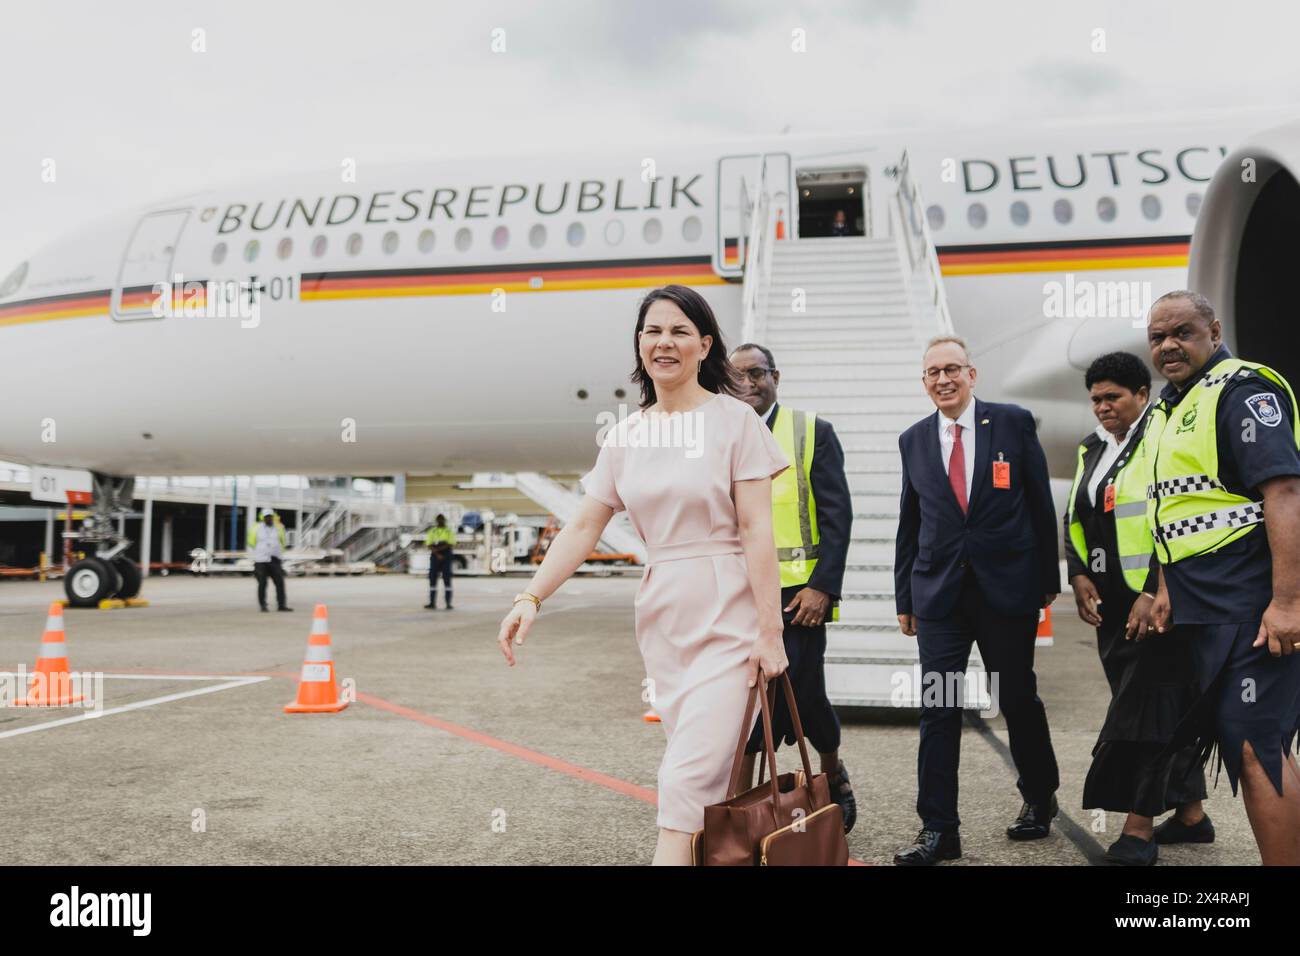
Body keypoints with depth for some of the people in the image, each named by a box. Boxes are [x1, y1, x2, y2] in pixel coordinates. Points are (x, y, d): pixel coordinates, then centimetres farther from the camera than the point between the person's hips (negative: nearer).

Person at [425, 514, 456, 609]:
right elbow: (429, 545, 1)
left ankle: (448, 603, -5)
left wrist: (438, 548, -17)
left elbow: (451, 544, -6)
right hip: (434, 557, 2)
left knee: (447, 580, -5)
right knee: (432, 580, 0)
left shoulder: (449, 532, 7)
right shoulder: (432, 532, 11)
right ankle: (432, 603, 3)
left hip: (446, 557, -2)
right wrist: (437, 554, -14)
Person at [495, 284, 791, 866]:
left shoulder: (734, 420, -4)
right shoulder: (625, 435, 9)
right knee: (709, 770, 12)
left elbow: (757, 531, -8)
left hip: (727, 621, -5)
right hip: (661, 620, 5)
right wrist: (531, 597, -7)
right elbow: (583, 528, 5)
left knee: (688, 778, -10)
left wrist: (770, 630, -13)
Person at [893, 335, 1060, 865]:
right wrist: (904, 598, 9)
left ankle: (1040, 796, 35)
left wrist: (1049, 577, 1)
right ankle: (938, 829, 5)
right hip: (939, 589, 2)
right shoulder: (914, 440, 8)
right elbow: (909, 524, 11)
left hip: (1007, 585, -2)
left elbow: (1041, 503, 2)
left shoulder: (1013, 422, 0)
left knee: (1017, 697, 11)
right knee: (937, 706, -1)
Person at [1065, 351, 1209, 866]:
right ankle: (1190, 809, 25)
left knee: (1145, 704, -6)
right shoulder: (1093, 450, 14)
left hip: (1159, 597, -7)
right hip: (1112, 602, 7)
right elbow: (1075, 519, 17)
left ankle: (1140, 824, 0)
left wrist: (1159, 594, -20)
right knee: (1169, 704, 14)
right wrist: (1080, 576, 2)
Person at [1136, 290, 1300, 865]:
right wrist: (1166, 588, 15)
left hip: (1251, 604, -9)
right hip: (1201, 605, 9)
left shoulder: (1242, 389, -10)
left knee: (1254, 744, -11)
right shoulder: (1167, 410, 17)